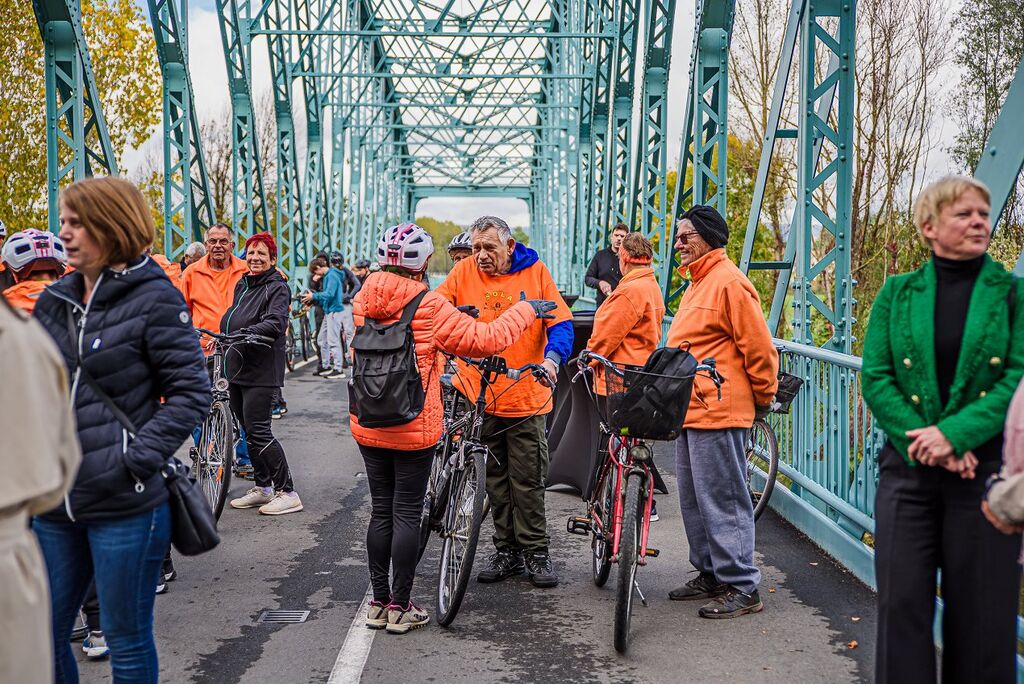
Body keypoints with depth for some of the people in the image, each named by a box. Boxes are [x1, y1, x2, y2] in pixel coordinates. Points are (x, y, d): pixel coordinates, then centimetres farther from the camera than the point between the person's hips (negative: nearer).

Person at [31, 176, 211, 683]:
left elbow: (191, 391, -10)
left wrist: (138, 459, -17)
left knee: (127, 640, 7)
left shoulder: (154, 298, -8)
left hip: (124, 505, -6)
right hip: (55, 503, 6)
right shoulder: (53, 302, 10)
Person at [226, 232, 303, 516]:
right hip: (237, 366, 8)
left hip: (261, 370, -8)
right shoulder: (241, 285, 16)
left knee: (259, 431, -11)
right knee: (249, 431, 13)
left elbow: (276, 322, -25)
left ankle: (287, 493, -6)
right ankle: (263, 487, 23)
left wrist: (245, 333, -38)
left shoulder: (277, 288, -8)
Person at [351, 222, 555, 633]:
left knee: (381, 511, 13)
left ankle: (379, 603, 20)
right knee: (407, 514, 4)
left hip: (368, 426, 5)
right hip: (414, 428, -5)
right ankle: (401, 608, 10)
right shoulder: (428, 306, -15)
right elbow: (483, 340, -14)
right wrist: (525, 310, 1)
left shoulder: (363, 300, 1)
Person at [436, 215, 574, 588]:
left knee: (528, 480, 3)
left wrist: (552, 357, -22)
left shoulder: (535, 272, -1)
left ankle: (535, 551, 16)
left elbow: (561, 322, -3)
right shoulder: (464, 271, 2)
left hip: (526, 394, -2)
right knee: (495, 480, 11)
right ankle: (507, 549, 23)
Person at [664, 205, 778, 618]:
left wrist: (764, 398, -7)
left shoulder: (729, 282, -13)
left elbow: (759, 347, -15)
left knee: (723, 500, -6)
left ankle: (742, 588, 0)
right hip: (691, 410, 11)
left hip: (718, 412, -11)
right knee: (694, 500, 16)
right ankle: (710, 575, 26)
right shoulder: (697, 284, 19)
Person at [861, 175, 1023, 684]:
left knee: (980, 608, 4)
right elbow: (875, 379, 0)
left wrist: (955, 433, -18)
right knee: (902, 603, 2)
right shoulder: (897, 294, 7)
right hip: (908, 471, 1)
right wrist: (925, 441, -13)